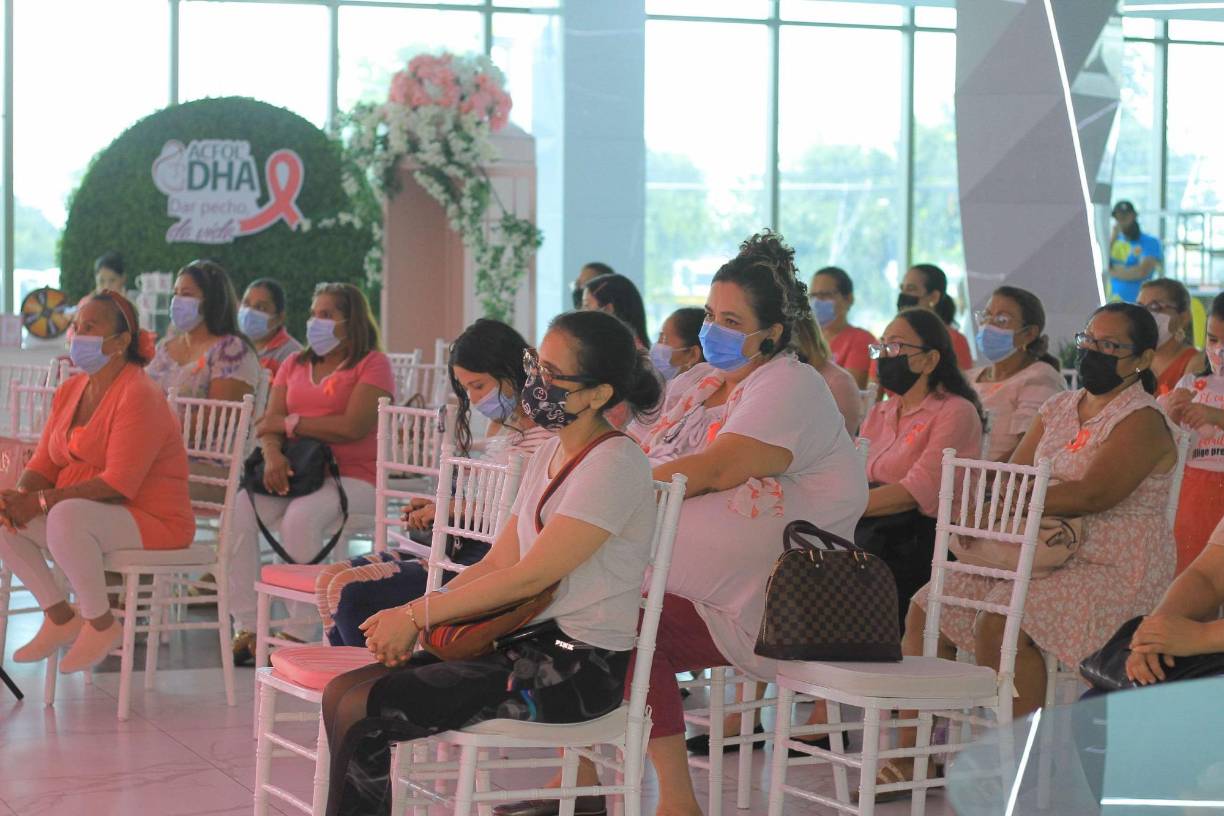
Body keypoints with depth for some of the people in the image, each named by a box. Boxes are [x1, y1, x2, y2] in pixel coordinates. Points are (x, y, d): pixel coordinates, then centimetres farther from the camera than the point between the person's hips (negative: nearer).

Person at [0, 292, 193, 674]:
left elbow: (118, 484, -24)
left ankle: (101, 624, -16)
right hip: (86, 514, 9)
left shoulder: (139, 396, -17)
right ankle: (60, 617, 3)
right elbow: (42, 464, 9)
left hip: (151, 520, -9)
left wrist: (41, 501, -26)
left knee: (67, 516, -36)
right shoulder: (70, 391, 10)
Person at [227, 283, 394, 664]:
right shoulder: (294, 365, 21)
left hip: (353, 477, -6)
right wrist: (272, 454, -15)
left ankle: (299, 633, -24)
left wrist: (290, 423, -6)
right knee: (238, 510, -22)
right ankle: (246, 628, -19)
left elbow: (354, 426, -14)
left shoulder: (372, 365, 1)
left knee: (300, 517, -35)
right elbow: (269, 422, 9)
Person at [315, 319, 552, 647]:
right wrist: (435, 510, 6)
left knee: (349, 591, -17)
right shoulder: (498, 425, 18)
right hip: (459, 546, 10)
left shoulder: (540, 432, -13)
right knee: (329, 580, 2)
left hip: (486, 558, -10)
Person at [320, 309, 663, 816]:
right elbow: (499, 563, 12)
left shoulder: (614, 464, -15)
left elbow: (530, 576, -18)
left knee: (363, 714, -18)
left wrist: (418, 616, -11)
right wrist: (409, 618, -3)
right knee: (342, 693, -3)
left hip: (579, 669, -9)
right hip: (528, 645, 9)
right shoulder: (549, 454, 15)